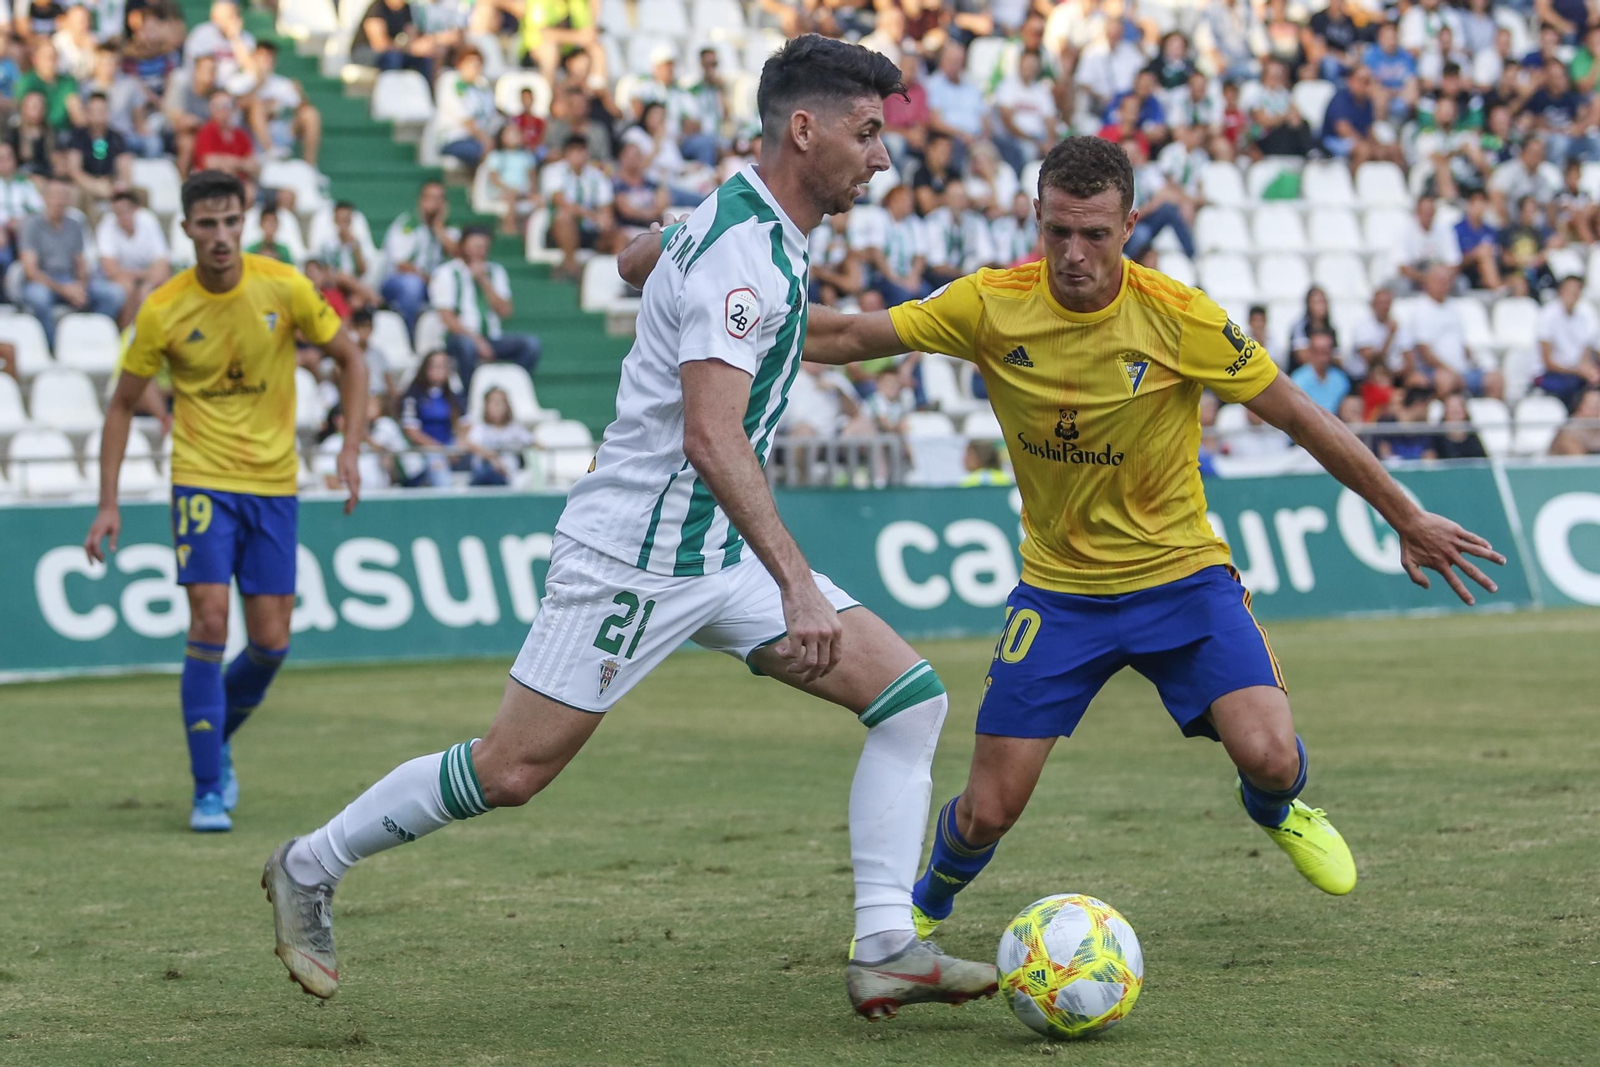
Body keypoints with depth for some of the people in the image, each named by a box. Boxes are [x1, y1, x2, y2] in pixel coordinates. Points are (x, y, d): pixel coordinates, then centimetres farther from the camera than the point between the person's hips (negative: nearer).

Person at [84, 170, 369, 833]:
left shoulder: (284, 287, -7)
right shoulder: (162, 311, -9)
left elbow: (349, 360, 5)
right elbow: (122, 405, 2)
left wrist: (351, 448, -7)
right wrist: (107, 503, -4)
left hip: (274, 482, 2)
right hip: (202, 478, -2)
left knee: (271, 643, 1)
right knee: (210, 624, -14)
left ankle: (217, 735, 31)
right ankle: (209, 790, -5)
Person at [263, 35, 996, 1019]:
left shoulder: (749, 224, 6)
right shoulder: (741, 257, -24)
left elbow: (640, 260, 28)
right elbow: (711, 439, -35)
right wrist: (799, 587, -40)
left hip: (720, 553, 10)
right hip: (636, 557, -10)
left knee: (912, 698, -2)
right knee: (508, 773, -3)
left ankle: (886, 952, -4)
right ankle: (311, 868, 19)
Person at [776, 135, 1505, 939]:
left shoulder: (1180, 318, -16)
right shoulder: (992, 306, -12)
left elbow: (1305, 422, -8)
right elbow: (850, 337, -3)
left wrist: (1409, 521, -3)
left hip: (1179, 577, -1)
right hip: (1057, 591, 1)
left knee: (1270, 756, -20)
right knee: (989, 809, -2)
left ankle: (1274, 811, 20)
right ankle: (923, 912, 33)